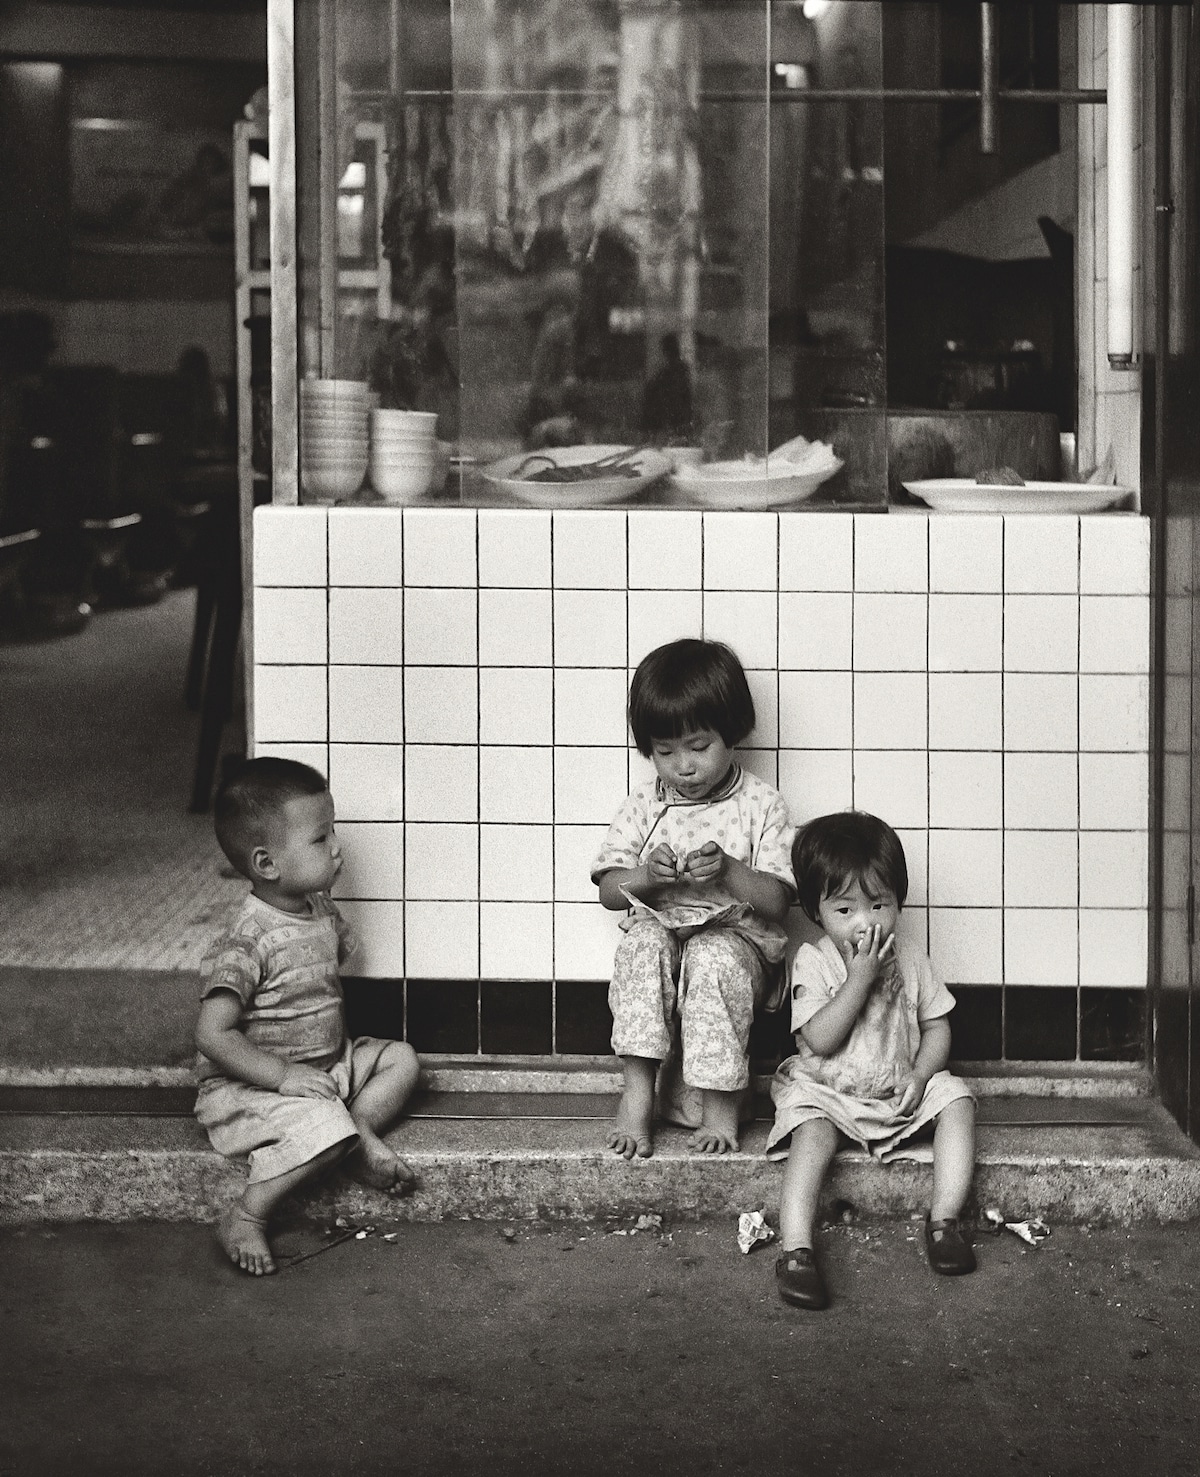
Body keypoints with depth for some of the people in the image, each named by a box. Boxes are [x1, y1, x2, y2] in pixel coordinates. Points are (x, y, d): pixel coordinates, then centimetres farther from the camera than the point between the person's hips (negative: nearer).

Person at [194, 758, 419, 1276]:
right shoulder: (246, 946, -24)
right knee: (327, 1128, -30)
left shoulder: (321, 912, 2)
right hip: (247, 1087, -9)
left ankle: (361, 1133, -10)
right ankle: (246, 1217, -17)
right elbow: (212, 1035, -27)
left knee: (400, 1058, 6)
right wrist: (283, 1074, -28)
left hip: (325, 1065, 9)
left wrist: (337, 1042, 8)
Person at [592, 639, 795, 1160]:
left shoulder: (760, 805, 0)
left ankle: (720, 1103, -26)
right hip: (660, 932, 3)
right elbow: (609, 891, 7)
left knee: (714, 960, -36)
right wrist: (646, 876, -14)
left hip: (737, 938, -2)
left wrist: (728, 870, -22)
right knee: (642, 942, -31)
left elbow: (777, 901, -5)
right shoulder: (645, 804, 8)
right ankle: (638, 1090, -30)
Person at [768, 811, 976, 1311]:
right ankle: (795, 1250, -38)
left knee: (957, 1100, -16)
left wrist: (920, 1075, -10)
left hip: (900, 1092, 4)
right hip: (826, 1093, -4)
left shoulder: (908, 960, 3)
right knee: (813, 1132, -32)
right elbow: (819, 1039, -20)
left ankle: (944, 1219, -15)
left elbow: (937, 1026, 9)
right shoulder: (812, 961, -10)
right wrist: (861, 977, -24)